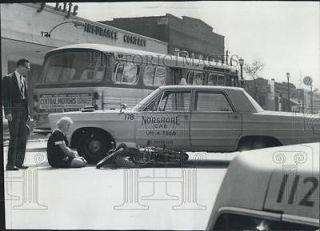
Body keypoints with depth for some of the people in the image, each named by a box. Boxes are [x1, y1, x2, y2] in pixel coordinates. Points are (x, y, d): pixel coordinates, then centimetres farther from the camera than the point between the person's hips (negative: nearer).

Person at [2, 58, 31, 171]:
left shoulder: (24, 80, 17)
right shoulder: (8, 79, -5)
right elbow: (5, 97, -9)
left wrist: (27, 113, 13)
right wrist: (8, 112, -16)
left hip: (22, 114, 7)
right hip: (13, 113, -7)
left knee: (22, 138, 6)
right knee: (14, 139, -8)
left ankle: (19, 162, 13)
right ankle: (10, 164, -3)